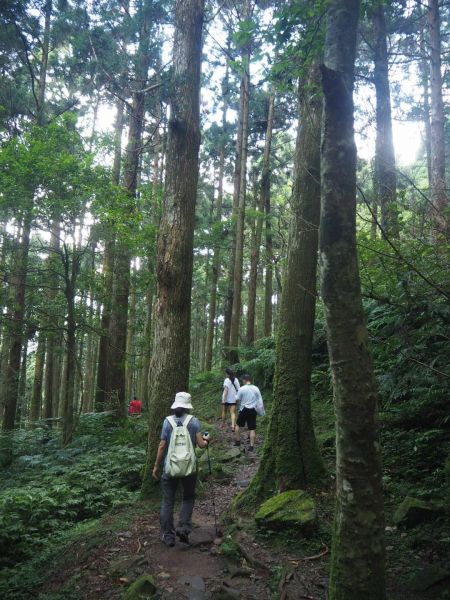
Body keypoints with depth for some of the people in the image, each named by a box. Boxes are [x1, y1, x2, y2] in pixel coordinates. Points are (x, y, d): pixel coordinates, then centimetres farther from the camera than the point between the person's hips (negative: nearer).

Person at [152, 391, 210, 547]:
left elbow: (162, 446, -4)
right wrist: (206, 439, 14)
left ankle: (168, 535, 16)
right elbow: (201, 444, -8)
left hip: (170, 467, 0)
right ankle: (184, 527, 6)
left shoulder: (168, 421, -4)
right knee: (188, 497, 21)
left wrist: (156, 466, 5)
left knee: (168, 502, 12)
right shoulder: (193, 421, -6)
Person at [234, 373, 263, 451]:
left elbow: (237, 399, -3)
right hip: (253, 410, 2)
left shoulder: (242, 389, -10)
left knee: (238, 425, 18)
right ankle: (251, 445, 3)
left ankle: (237, 441, 23)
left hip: (244, 409, -2)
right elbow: (260, 400, 1)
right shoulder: (256, 389, -1)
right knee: (252, 429, 4)